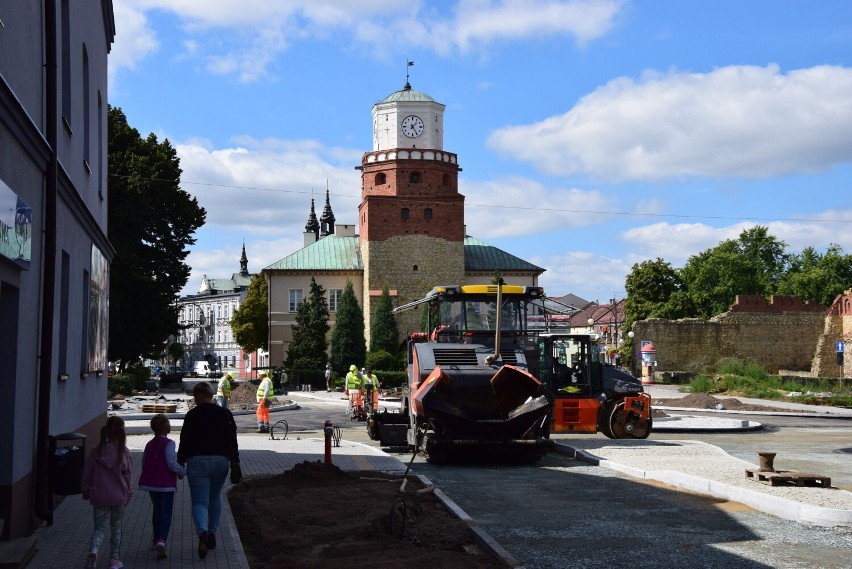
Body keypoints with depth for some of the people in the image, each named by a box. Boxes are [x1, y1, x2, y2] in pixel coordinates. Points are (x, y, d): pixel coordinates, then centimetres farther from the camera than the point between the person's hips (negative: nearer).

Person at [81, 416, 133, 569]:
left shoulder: (96, 452, -5)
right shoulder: (124, 452, -10)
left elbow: (87, 473, 0)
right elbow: (128, 474, -4)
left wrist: (86, 492, 14)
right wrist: (128, 493, 10)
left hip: (99, 496, 1)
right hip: (119, 496, -1)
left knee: (100, 527, 8)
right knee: (116, 526, 15)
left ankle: (93, 550, -20)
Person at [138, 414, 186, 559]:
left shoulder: (149, 444, 9)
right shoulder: (168, 443, -12)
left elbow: (144, 465, 13)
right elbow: (171, 463, -20)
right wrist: (183, 472, -5)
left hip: (150, 483, 6)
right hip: (166, 484, -6)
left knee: (157, 511, 20)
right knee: (166, 513, -2)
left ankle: (156, 540, 27)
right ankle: (161, 540, -20)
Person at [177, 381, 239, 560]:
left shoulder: (192, 415, -4)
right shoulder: (225, 414, 6)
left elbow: (185, 441, -3)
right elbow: (232, 440, 6)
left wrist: (180, 463, 5)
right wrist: (235, 461, 12)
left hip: (197, 461, -3)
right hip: (220, 460, 3)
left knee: (199, 502, -3)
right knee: (215, 497, 24)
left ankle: (203, 533, -27)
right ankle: (212, 533, 23)